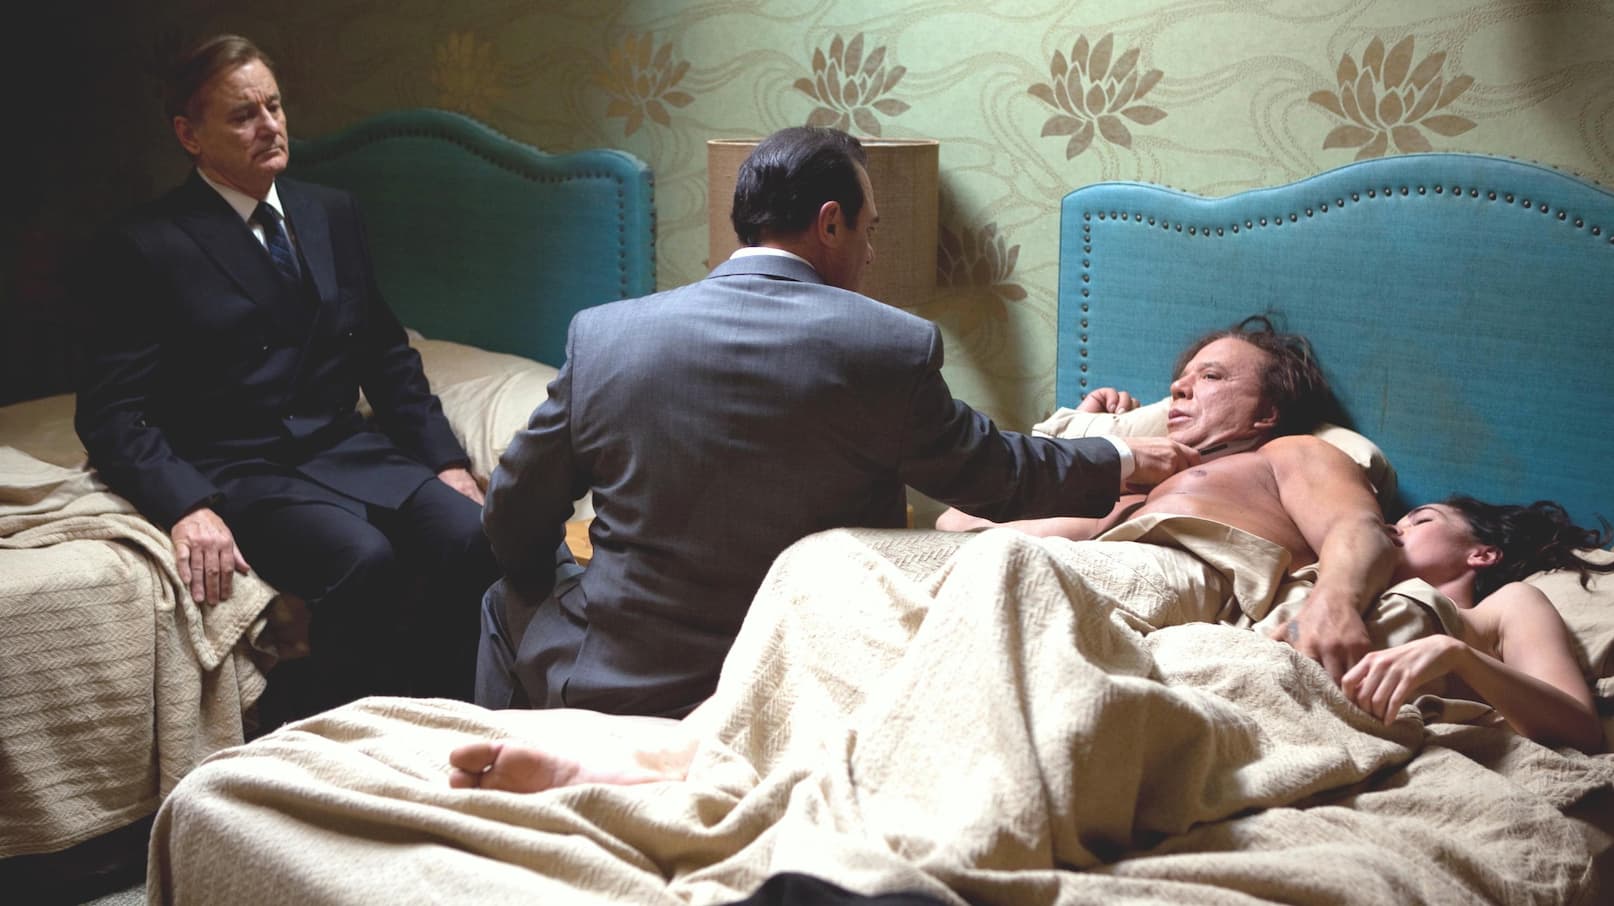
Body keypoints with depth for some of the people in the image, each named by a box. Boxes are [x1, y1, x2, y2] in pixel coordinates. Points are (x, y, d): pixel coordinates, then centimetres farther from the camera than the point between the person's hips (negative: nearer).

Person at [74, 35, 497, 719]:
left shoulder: (332, 214, 14)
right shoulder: (141, 247, -3)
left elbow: (385, 352, 19)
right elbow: (110, 411, -6)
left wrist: (443, 458, 5)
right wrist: (186, 506, -24)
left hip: (347, 451, 5)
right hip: (238, 475, -5)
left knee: (475, 539, -23)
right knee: (366, 560, -33)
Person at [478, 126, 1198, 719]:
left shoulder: (601, 333, -9)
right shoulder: (893, 348, -14)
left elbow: (512, 517, 1)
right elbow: (997, 474, 0)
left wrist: (540, 590, 22)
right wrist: (1122, 458, 18)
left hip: (611, 682, 0)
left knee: (509, 603, 30)